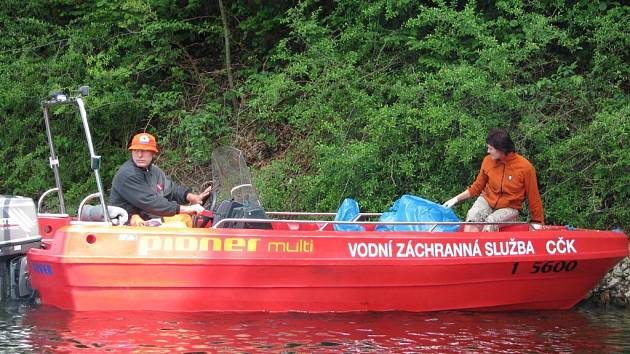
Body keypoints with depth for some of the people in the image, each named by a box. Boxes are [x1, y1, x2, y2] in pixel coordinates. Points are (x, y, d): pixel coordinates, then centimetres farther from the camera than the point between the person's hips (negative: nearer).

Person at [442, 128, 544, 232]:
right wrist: (456, 199, 6)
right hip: (486, 201, 3)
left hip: (509, 208, -3)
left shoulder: (525, 167, -15)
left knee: (490, 223, -33)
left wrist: (537, 222, 0)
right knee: (471, 220, -28)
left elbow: (533, 197, -5)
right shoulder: (488, 161, -4)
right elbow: (477, 186, 11)